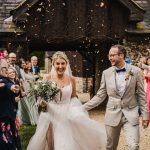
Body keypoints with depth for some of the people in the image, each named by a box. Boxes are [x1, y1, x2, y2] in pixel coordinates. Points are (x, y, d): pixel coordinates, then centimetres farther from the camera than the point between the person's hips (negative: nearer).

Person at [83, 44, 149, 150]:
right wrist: (83, 108, -1)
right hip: (113, 115, 2)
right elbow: (100, 96, 6)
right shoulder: (106, 73, 2)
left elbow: (141, 94, 1)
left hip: (131, 115, -2)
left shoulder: (135, 71, -3)